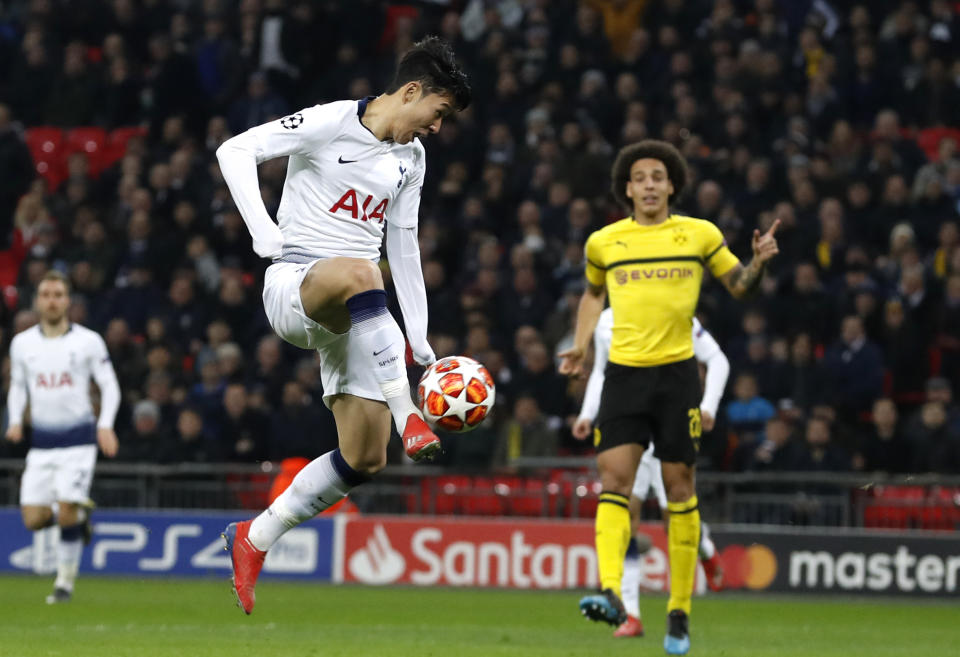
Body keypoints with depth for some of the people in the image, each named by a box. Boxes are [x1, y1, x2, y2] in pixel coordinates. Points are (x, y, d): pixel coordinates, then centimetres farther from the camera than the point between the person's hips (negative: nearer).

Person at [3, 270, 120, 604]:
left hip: (78, 438, -3)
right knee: (34, 520, -5)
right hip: (41, 441, 3)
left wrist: (105, 425, -14)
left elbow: (109, 386, 1)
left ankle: (66, 580, 5)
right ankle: (80, 514, 26)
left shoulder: (88, 341, -3)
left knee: (66, 514, -14)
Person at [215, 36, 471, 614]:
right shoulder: (330, 123, -6)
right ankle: (409, 419, -46)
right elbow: (236, 150, -11)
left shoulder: (412, 158, 16)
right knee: (358, 273, -43)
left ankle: (255, 539, 13)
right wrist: (262, 230, -23)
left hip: (353, 317, 7)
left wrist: (418, 336, 15)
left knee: (366, 458, -5)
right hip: (293, 285, -7)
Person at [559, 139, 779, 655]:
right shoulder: (604, 242, 8)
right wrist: (580, 344, 14)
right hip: (623, 374, 1)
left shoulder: (700, 235, 4)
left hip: (677, 373, -1)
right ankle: (611, 593, -24)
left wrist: (758, 262, -7)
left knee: (679, 488, 2)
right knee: (613, 478, -14)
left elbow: (738, 286, 14)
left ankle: (679, 611, 10)